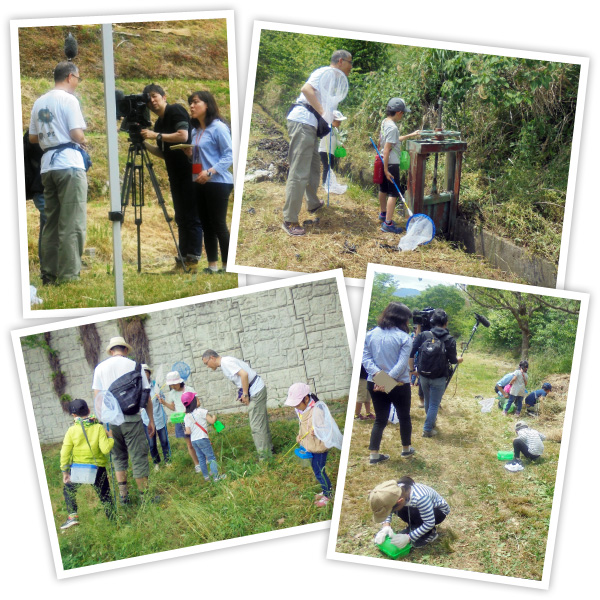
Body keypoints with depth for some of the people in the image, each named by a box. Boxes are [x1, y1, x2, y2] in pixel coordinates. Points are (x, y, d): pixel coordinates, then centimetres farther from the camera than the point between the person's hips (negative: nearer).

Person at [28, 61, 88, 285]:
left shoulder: (39, 102, 14)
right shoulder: (69, 99, -6)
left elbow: (32, 137, 16)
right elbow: (77, 134, -13)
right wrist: (83, 142, 7)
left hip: (47, 165, 7)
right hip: (69, 165, -7)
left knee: (51, 221, 10)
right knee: (72, 223, -6)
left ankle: (49, 274, 11)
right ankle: (68, 274, -8)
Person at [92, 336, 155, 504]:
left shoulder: (100, 368, 6)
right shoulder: (134, 366, 1)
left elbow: (96, 397, 4)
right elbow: (146, 396, 1)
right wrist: (151, 420, 8)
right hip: (132, 419, -3)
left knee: (118, 457, 17)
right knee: (138, 457, 3)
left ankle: (123, 495, 15)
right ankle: (145, 495, 6)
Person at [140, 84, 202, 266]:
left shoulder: (176, 111, -6)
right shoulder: (159, 123, 17)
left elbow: (183, 135, -20)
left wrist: (156, 135, -16)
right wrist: (144, 143, 7)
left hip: (189, 172, -9)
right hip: (176, 174, 9)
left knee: (191, 215, -8)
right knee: (181, 217, 9)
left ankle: (193, 257, -7)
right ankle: (183, 257, 12)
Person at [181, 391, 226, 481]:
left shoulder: (186, 417, 5)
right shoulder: (201, 411, -11)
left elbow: (188, 431, 2)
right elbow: (211, 421, -12)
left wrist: (185, 432, 24)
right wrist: (214, 417, 9)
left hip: (193, 440, 6)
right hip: (202, 439, -6)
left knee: (201, 458, 15)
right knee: (211, 457, -1)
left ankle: (206, 476, 20)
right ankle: (216, 476, -3)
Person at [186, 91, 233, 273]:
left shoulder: (218, 127, -9)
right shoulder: (195, 130, 15)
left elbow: (229, 155, -14)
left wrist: (210, 172, -23)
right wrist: (189, 153, 1)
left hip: (217, 183, -8)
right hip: (199, 183, 8)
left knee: (218, 224, -5)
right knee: (206, 225, 9)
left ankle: (227, 266, 2)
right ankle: (212, 265, 15)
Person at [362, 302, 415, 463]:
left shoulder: (370, 334, 0)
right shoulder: (403, 337, -13)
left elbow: (365, 357, -7)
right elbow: (402, 363, -20)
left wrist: (377, 373, -16)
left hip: (375, 384, 4)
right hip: (399, 385, -3)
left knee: (380, 419, 14)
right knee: (404, 417, 19)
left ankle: (374, 454, 10)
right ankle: (406, 449, 34)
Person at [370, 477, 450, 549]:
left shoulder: (419, 498, -42)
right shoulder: (394, 492, -25)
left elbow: (429, 523, -34)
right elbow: (385, 510, -7)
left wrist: (408, 537, -34)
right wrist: (386, 526, -25)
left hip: (439, 510, -6)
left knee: (413, 513, -34)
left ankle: (430, 533, -8)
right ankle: (413, 527, 3)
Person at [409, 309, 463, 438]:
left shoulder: (423, 335, -5)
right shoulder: (449, 340, -11)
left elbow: (411, 353, -7)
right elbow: (453, 360, -4)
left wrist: (412, 369, 3)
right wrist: (459, 359, 18)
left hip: (423, 376, 4)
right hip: (439, 379, -3)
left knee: (427, 401, 24)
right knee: (434, 404, 9)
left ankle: (431, 421, 44)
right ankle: (428, 429, 10)